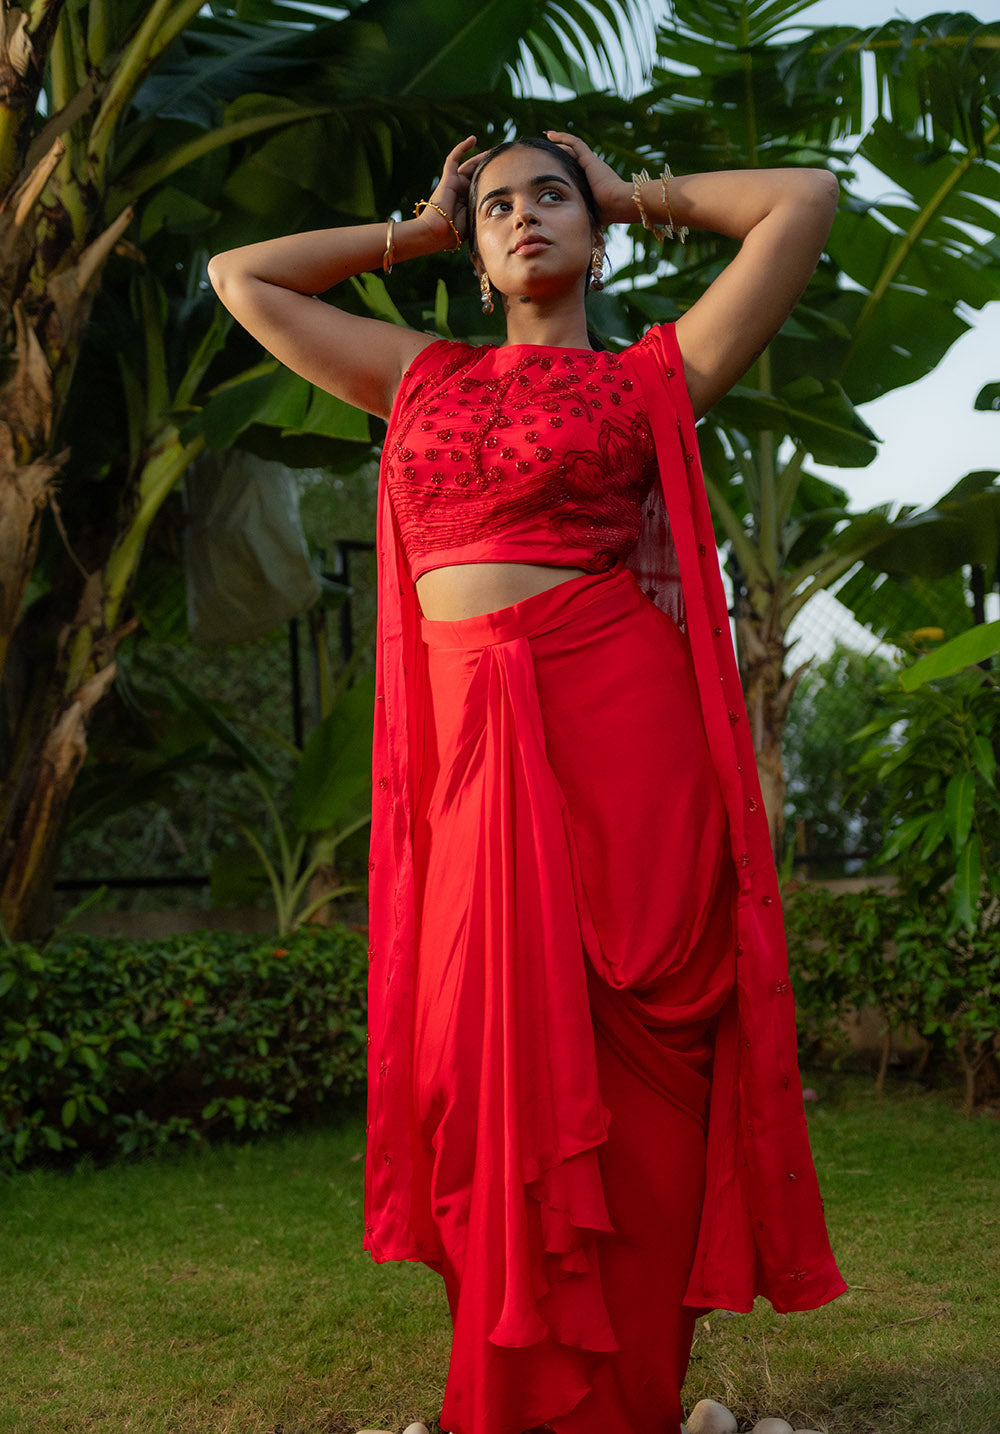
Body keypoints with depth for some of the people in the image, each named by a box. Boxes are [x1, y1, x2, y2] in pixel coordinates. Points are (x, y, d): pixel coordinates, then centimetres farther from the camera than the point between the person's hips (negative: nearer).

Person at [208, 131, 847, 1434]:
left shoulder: (654, 374, 9)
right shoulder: (423, 379, 19)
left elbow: (806, 198, 6)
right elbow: (242, 277, 27)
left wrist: (640, 193, 17)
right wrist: (415, 231, 26)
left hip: (621, 740, -3)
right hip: (474, 746, 3)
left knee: (622, 1073, -2)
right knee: (494, 1072, 3)